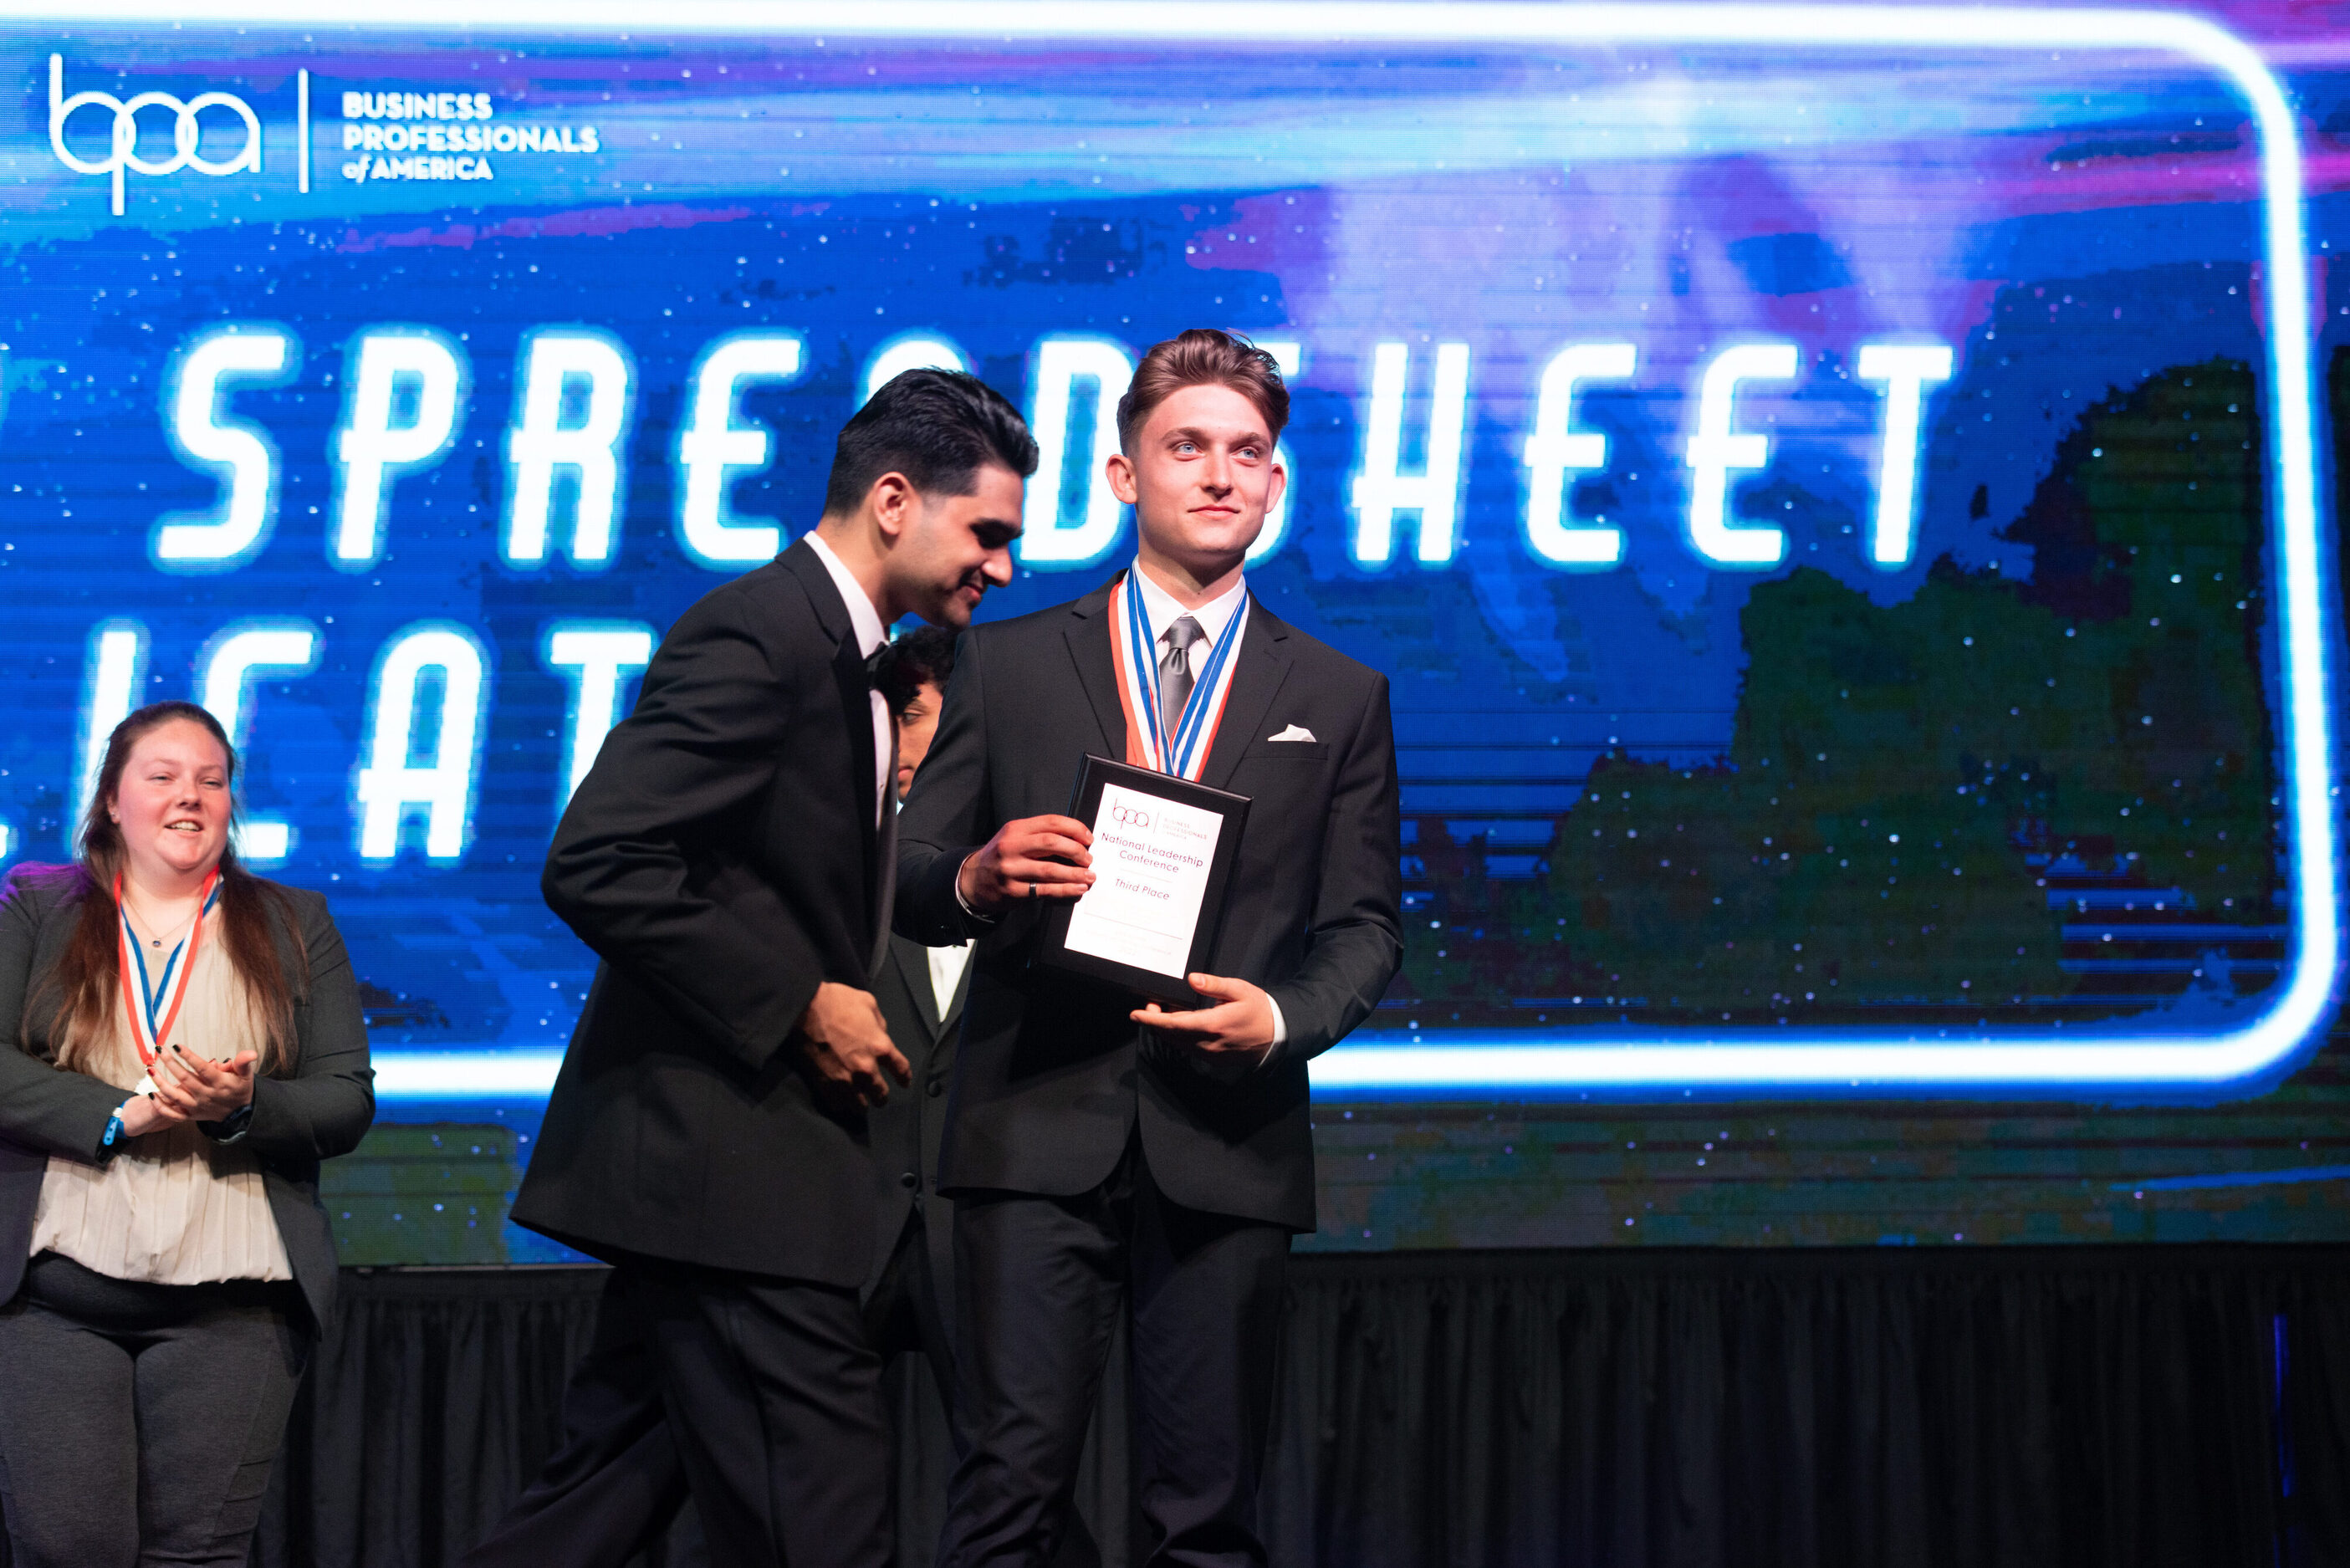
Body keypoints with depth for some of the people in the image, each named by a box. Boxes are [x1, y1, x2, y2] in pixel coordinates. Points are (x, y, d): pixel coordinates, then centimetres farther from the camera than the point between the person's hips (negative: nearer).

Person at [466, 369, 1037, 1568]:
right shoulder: (757, 637, -14)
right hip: (727, 1160, -10)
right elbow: (597, 865, -23)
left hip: (712, 1167, 10)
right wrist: (802, 1005, -18)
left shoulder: (844, 659, 18)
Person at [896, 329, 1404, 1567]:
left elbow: (1365, 927, 11)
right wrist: (978, 882, -14)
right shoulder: (1009, 662, 11)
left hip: (1226, 1146, 1)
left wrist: (1281, 1016, -10)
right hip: (1036, 1132, -1)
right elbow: (911, 883, 9)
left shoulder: (1339, 699, 14)